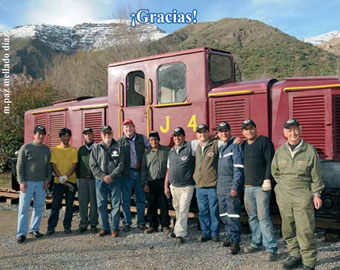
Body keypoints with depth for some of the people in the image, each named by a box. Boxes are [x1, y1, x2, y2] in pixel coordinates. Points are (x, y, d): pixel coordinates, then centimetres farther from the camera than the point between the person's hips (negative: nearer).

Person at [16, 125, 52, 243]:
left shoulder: (46, 149, 12)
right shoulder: (26, 148, -1)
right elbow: (19, 166, -3)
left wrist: (48, 178, 2)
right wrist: (21, 181, -9)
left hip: (41, 183, 4)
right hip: (28, 183, -4)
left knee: (39, 207, 7)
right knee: (24, 208, -3)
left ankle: (34, 229, 20)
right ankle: (21, 233, 1)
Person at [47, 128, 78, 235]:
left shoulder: (74, 150, 5)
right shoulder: (55, 150, 5)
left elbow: (74, 165, -3)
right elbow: (53, 166, -1)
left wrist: (65, 177, -16)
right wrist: (60, 178, -13)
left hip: (71, 181, 1)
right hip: (58, 182, 0)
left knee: (69, 205, 6)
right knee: (55, 205, 0)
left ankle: (67, 226, 15)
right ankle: (51, 227, 9)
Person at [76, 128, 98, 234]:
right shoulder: (81, 149, 15)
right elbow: (78, 164, 18)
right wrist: (78, 177, 9)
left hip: (94, 178, -3)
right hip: (82, 179, 3)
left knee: (94, 202, 1)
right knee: (82, 202, 3)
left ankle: (93, 224, 11)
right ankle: (83, 224, 12)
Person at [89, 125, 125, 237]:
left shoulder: (118, 148, 5)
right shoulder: (96, 148, 7)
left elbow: (121, 164, -1)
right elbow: (93, 165, 1)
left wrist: (111, 176, -12)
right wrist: (103, 176, -10)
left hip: (115, 180, -1)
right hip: (100, 180, 1)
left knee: (115, 204, 0)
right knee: (101, 205, 4)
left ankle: (114, 228, 8)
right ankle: (105, 227, 15)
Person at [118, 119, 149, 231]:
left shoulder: (142, 138, 7)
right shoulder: (120, 142, 4)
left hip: (140, 172, 1)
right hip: (127, 173, -1)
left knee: (141, 199, 8)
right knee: (126, 199, 4)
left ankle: (141, 222, 19)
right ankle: (127, 222, 15)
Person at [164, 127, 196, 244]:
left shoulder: (190, 147, -6)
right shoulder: (171, 151, 13)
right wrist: (166, 185, 15)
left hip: (186, 186, -5)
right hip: (173, 186, 6)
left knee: (183, 210, -7)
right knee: (177, 209, 16)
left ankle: (180, 234, -4)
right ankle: (179, 229, 31)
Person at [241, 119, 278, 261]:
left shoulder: (264, 141, -4)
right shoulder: (243, 145, 15)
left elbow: (270, 162, -11)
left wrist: (267, 179, -17)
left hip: (261, 186, -7)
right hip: (248, 186, 7)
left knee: (263, 217, -10)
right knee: (252, 217, 13)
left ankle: (271, 248, -4)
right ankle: (256, 243, 25)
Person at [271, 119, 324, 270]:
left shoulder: (310, 150, -3)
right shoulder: (280, 151, 6)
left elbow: (316, 175, 1)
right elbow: (274, 171, 19)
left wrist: (316, 194, 0)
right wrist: (283, 184, 11)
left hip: (303, 195, -4)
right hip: (283, 195, 4)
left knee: (305, 230, -6)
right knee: (288, 228, 11)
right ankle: (295, 255, 27)